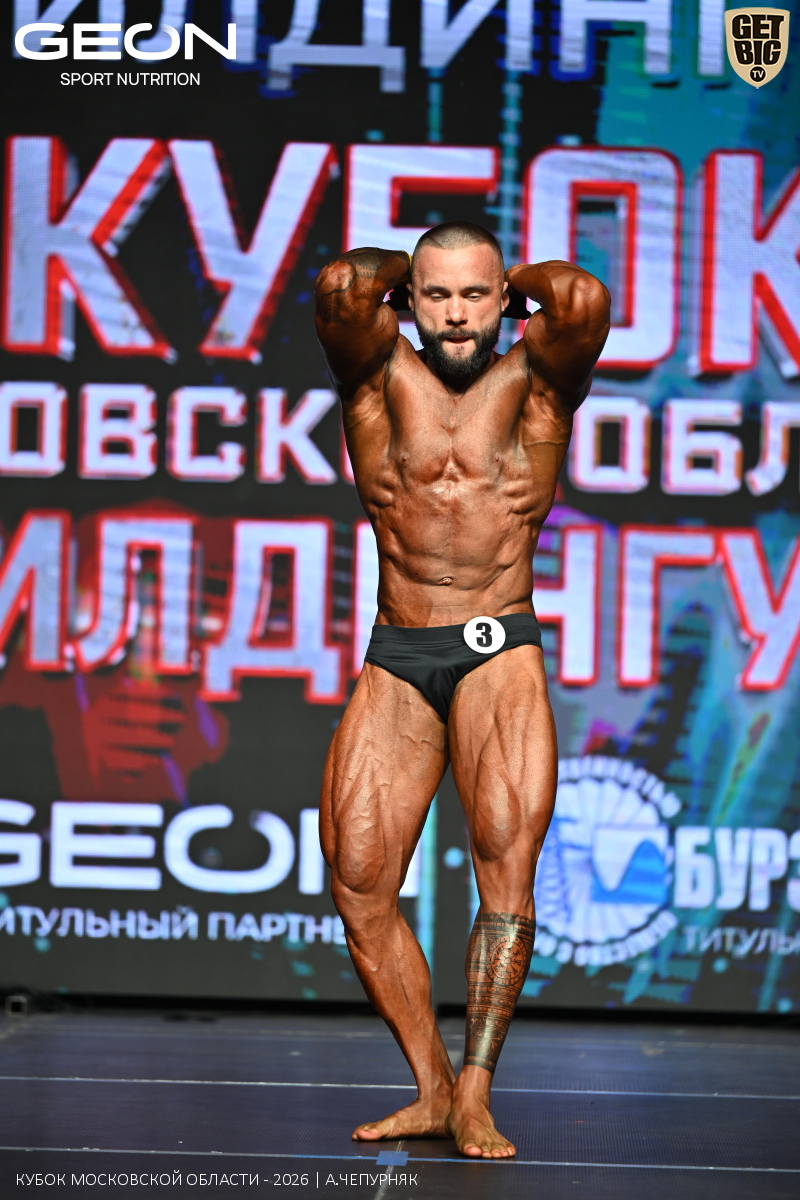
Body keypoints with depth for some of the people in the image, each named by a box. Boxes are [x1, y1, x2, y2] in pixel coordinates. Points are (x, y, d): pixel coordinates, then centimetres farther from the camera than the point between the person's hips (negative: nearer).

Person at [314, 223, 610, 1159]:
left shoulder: (533, 380, 5)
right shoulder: (381, 375, 7)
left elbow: (586, 302, -16)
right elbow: (341, 286, -13)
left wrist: (521, 278, 3)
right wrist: (397, 269, 7)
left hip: (500, 657, -2)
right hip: (395, 659, 2)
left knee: (508, 862, -17)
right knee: (357, 882, -5)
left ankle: (475, 1098, -14)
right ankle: (430, 1091, 7)